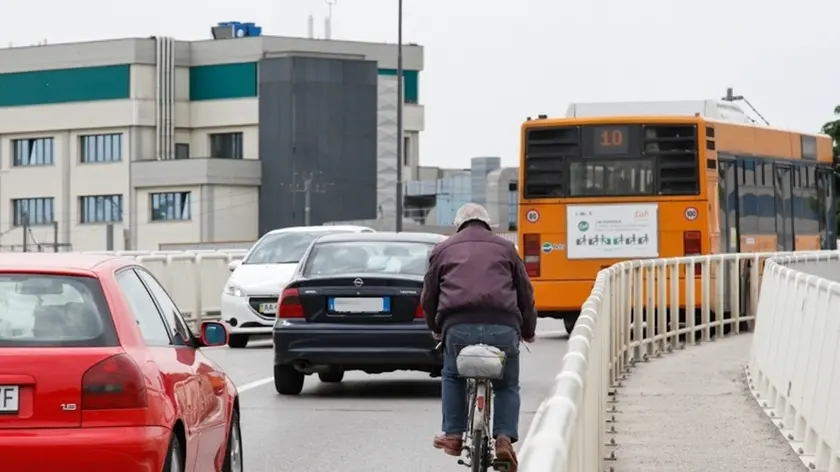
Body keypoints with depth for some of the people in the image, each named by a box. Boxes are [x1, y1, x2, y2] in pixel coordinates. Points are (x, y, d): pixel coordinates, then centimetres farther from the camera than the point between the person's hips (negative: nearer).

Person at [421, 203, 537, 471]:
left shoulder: (443, 249, 21)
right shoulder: (505, 248, 22)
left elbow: (428, 295, 22)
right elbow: (525, 293, 24)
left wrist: (435, 328, 41)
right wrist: (528, 331, 39)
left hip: (458, 325, 0)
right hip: (503, 326, 0)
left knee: (452, 377, 28)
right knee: (507, 385, 20)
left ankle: (453, 435, 20)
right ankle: (505, 437, 0)